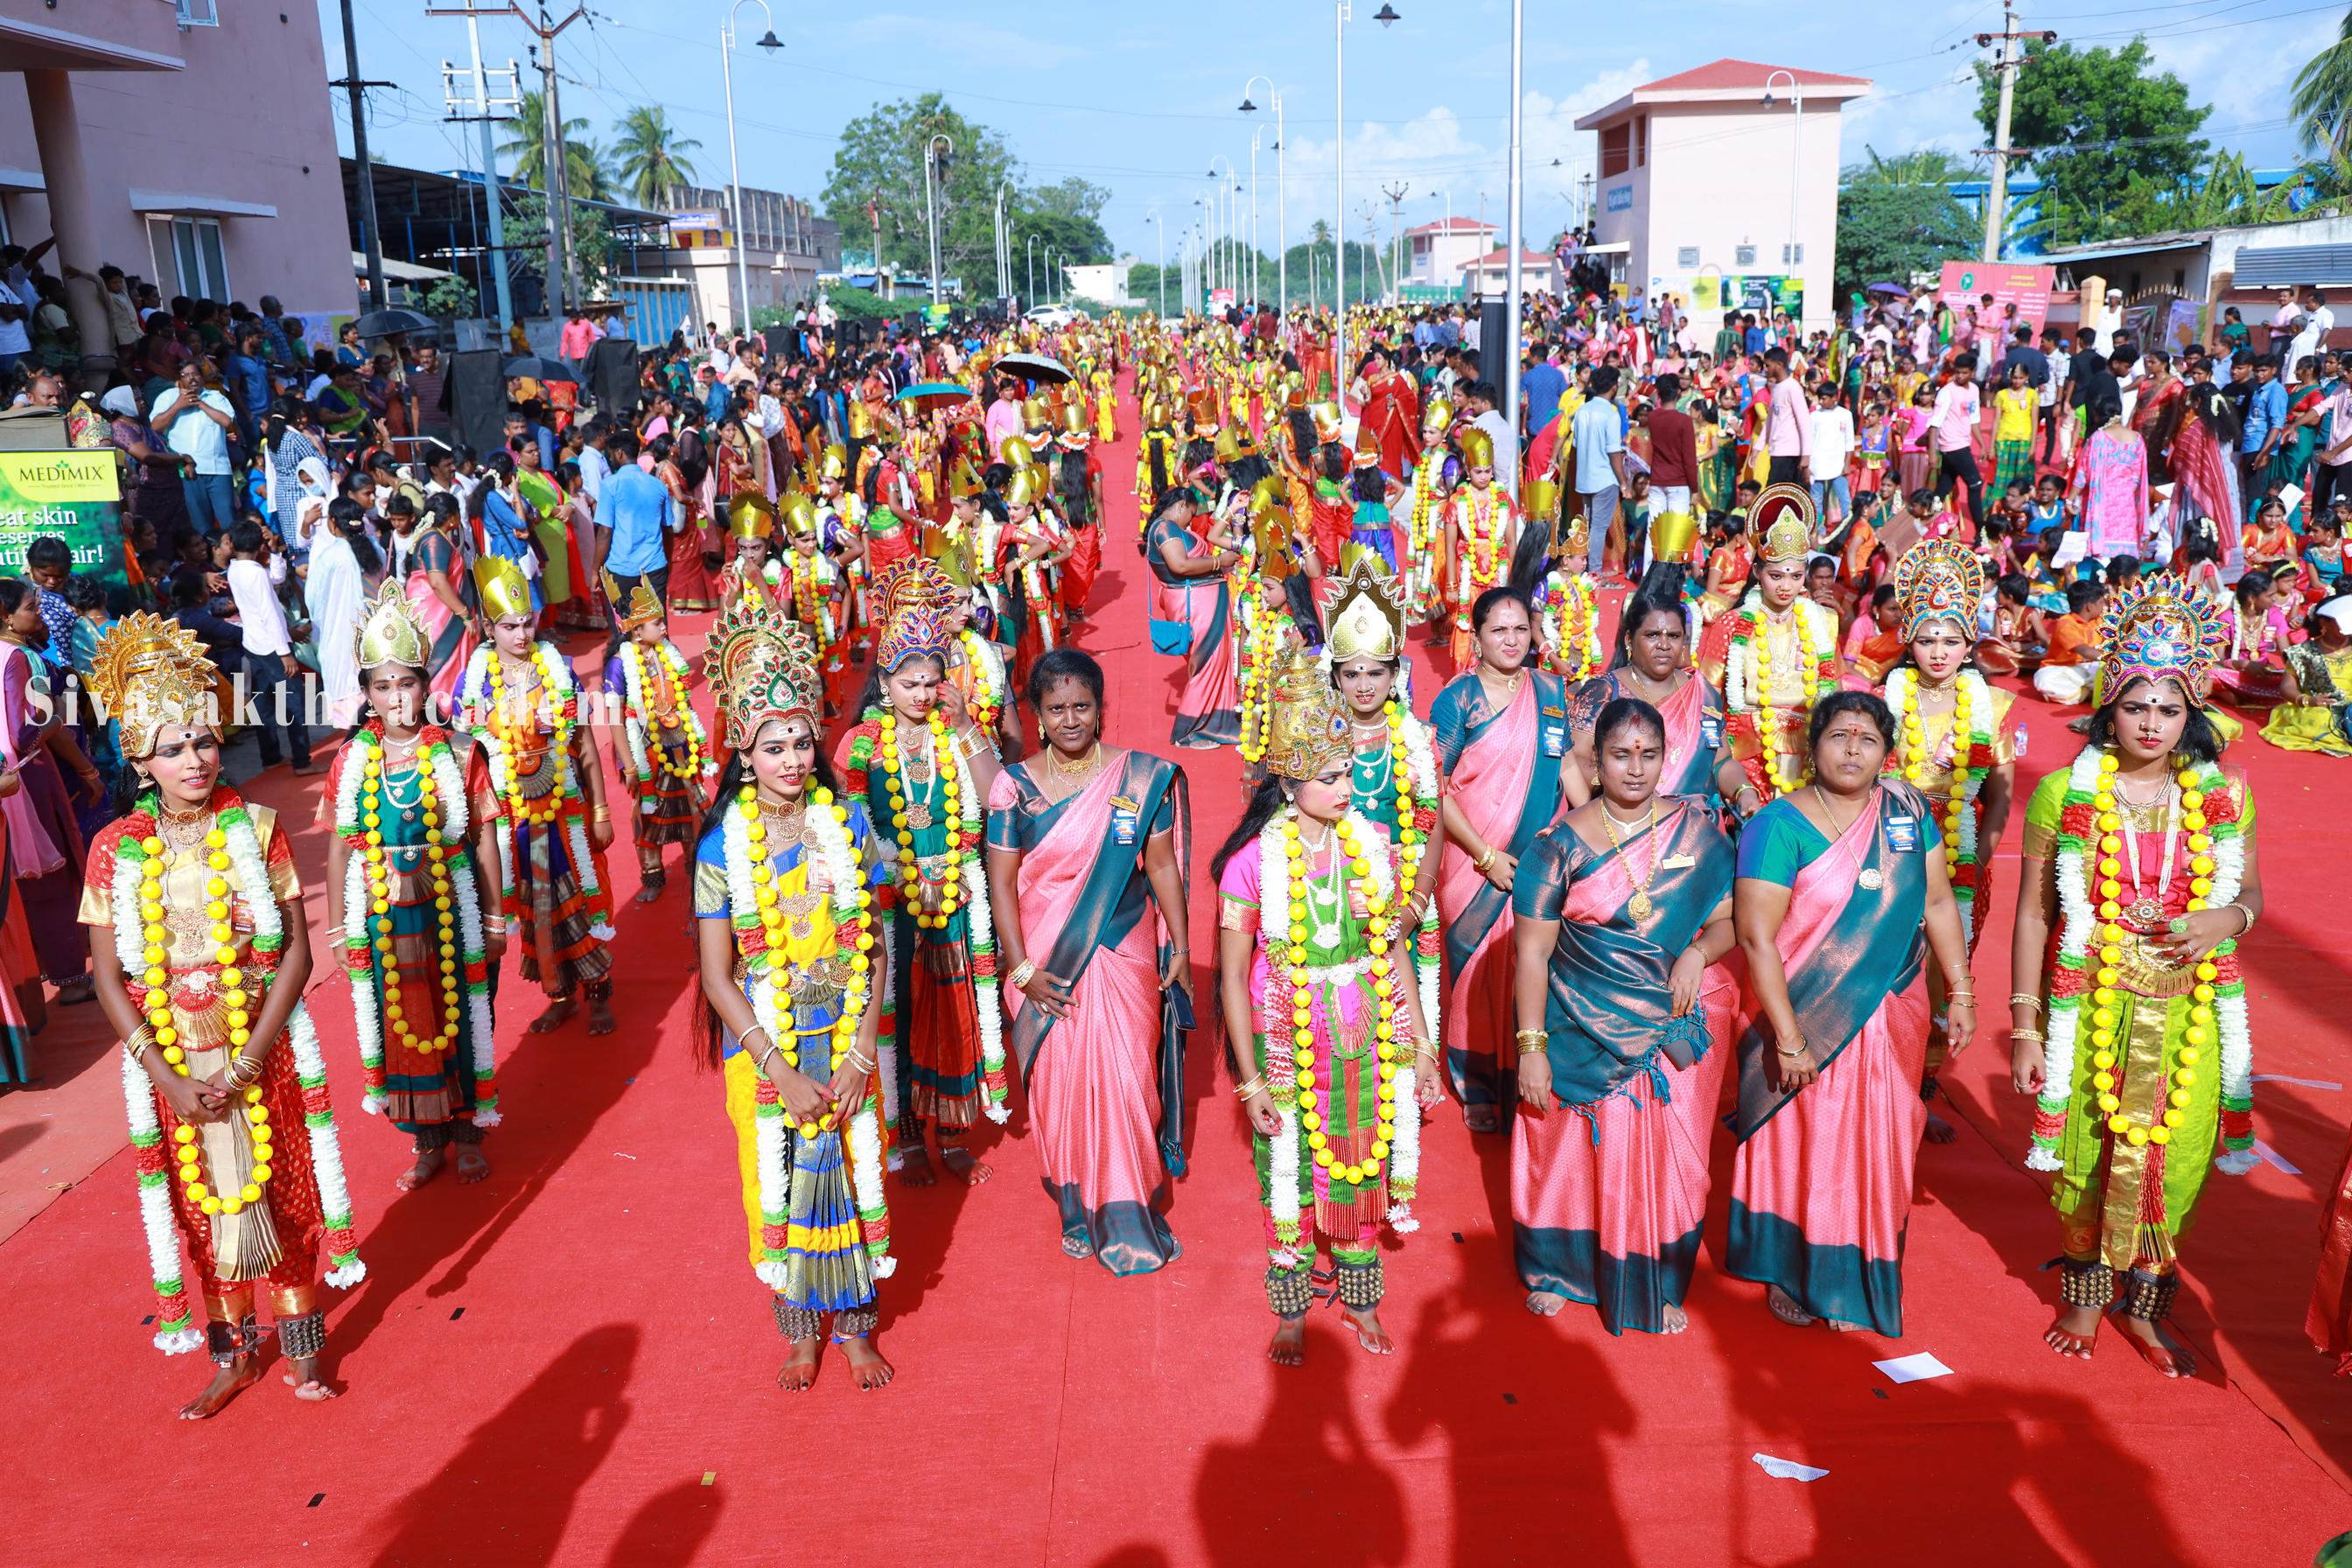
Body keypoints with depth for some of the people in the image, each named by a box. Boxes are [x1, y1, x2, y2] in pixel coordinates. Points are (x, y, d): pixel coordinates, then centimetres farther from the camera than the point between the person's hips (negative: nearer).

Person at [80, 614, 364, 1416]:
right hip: (171, 1063, 1)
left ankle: (303, 1345, 27)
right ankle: (235, 1354, 30)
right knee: (208, 1205, 12)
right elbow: (109, 978, -4)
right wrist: (168, 1076, -12)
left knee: (280, 1193, 9)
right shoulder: (116, 850, -6)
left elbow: (296, 949, -8)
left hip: (262, 1053, -1)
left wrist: (250, 1059, -15)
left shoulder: (253, 828, -8)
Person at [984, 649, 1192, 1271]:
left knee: (1124, 1079, -1)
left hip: (1122, 957, 0)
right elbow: (1001, 882, -2)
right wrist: (1021, 969, -8)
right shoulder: (1014, 787, -2)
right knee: (1059, 1084, 5)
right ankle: (1078, 1213, 24)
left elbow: (1162, 866, 4)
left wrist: (1180, 948, 4)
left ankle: (1129, 1220, 17)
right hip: (1044, 964, 0)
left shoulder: (1140, 778, -1)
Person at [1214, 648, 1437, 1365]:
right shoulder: (1253, 861, -14)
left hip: (1370, 1037, 3)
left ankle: (1361, 1301, 34)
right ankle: (1291, 1314, 29)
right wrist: (1249, 1078, -10)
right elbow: (1232, 977, -9)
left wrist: (1421, 1042, 6)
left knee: (1363, 1166, 14)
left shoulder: (1369, 844, -3)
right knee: (1290, 1177, 9)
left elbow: (1391, 952, 6)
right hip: (1290, 1042, -3)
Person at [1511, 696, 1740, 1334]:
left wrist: (1699, 951, -19)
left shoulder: (1697, 828, 0)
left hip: (1676, 1031, 2)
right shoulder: (1562, 842, -8)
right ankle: (1557, 1270, 36)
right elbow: (1532, 952, -8)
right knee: (1570, 1151, 11)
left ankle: (1658, 1287, 32)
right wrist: (1531, 1048, -11)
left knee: (1667, 1159, 10)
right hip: (1585, 1034, -1)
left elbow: (1732, 916, 3)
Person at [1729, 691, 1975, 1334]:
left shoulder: (1906, 810, 2)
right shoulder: (1780, 824, -15)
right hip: (1808, 1019, -5)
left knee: (1878, 1152, 12)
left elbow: (1937, 901, 8)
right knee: (1803, 1145, 7)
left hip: (1892, 1017, 5)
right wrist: (1788, 1038, -19)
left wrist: (1961, 994, 4)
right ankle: (1790, 1274, 27)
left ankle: (1859, 1280, 31)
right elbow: (1757, 936, -18)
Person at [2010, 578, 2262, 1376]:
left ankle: (2144, 1305, 30)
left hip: (2189, 1017, 2)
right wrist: (2025, 1027, -5)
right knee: (2085, 1160, 8)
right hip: (2089, 1011, -1)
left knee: (2170, 1166, 7)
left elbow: (2251, 893, 13)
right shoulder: (2064, 794, -5)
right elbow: (2034, 913, -2)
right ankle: (2084, 1297, 32)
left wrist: (2227, 919, -12)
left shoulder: (2223, 794, 1)